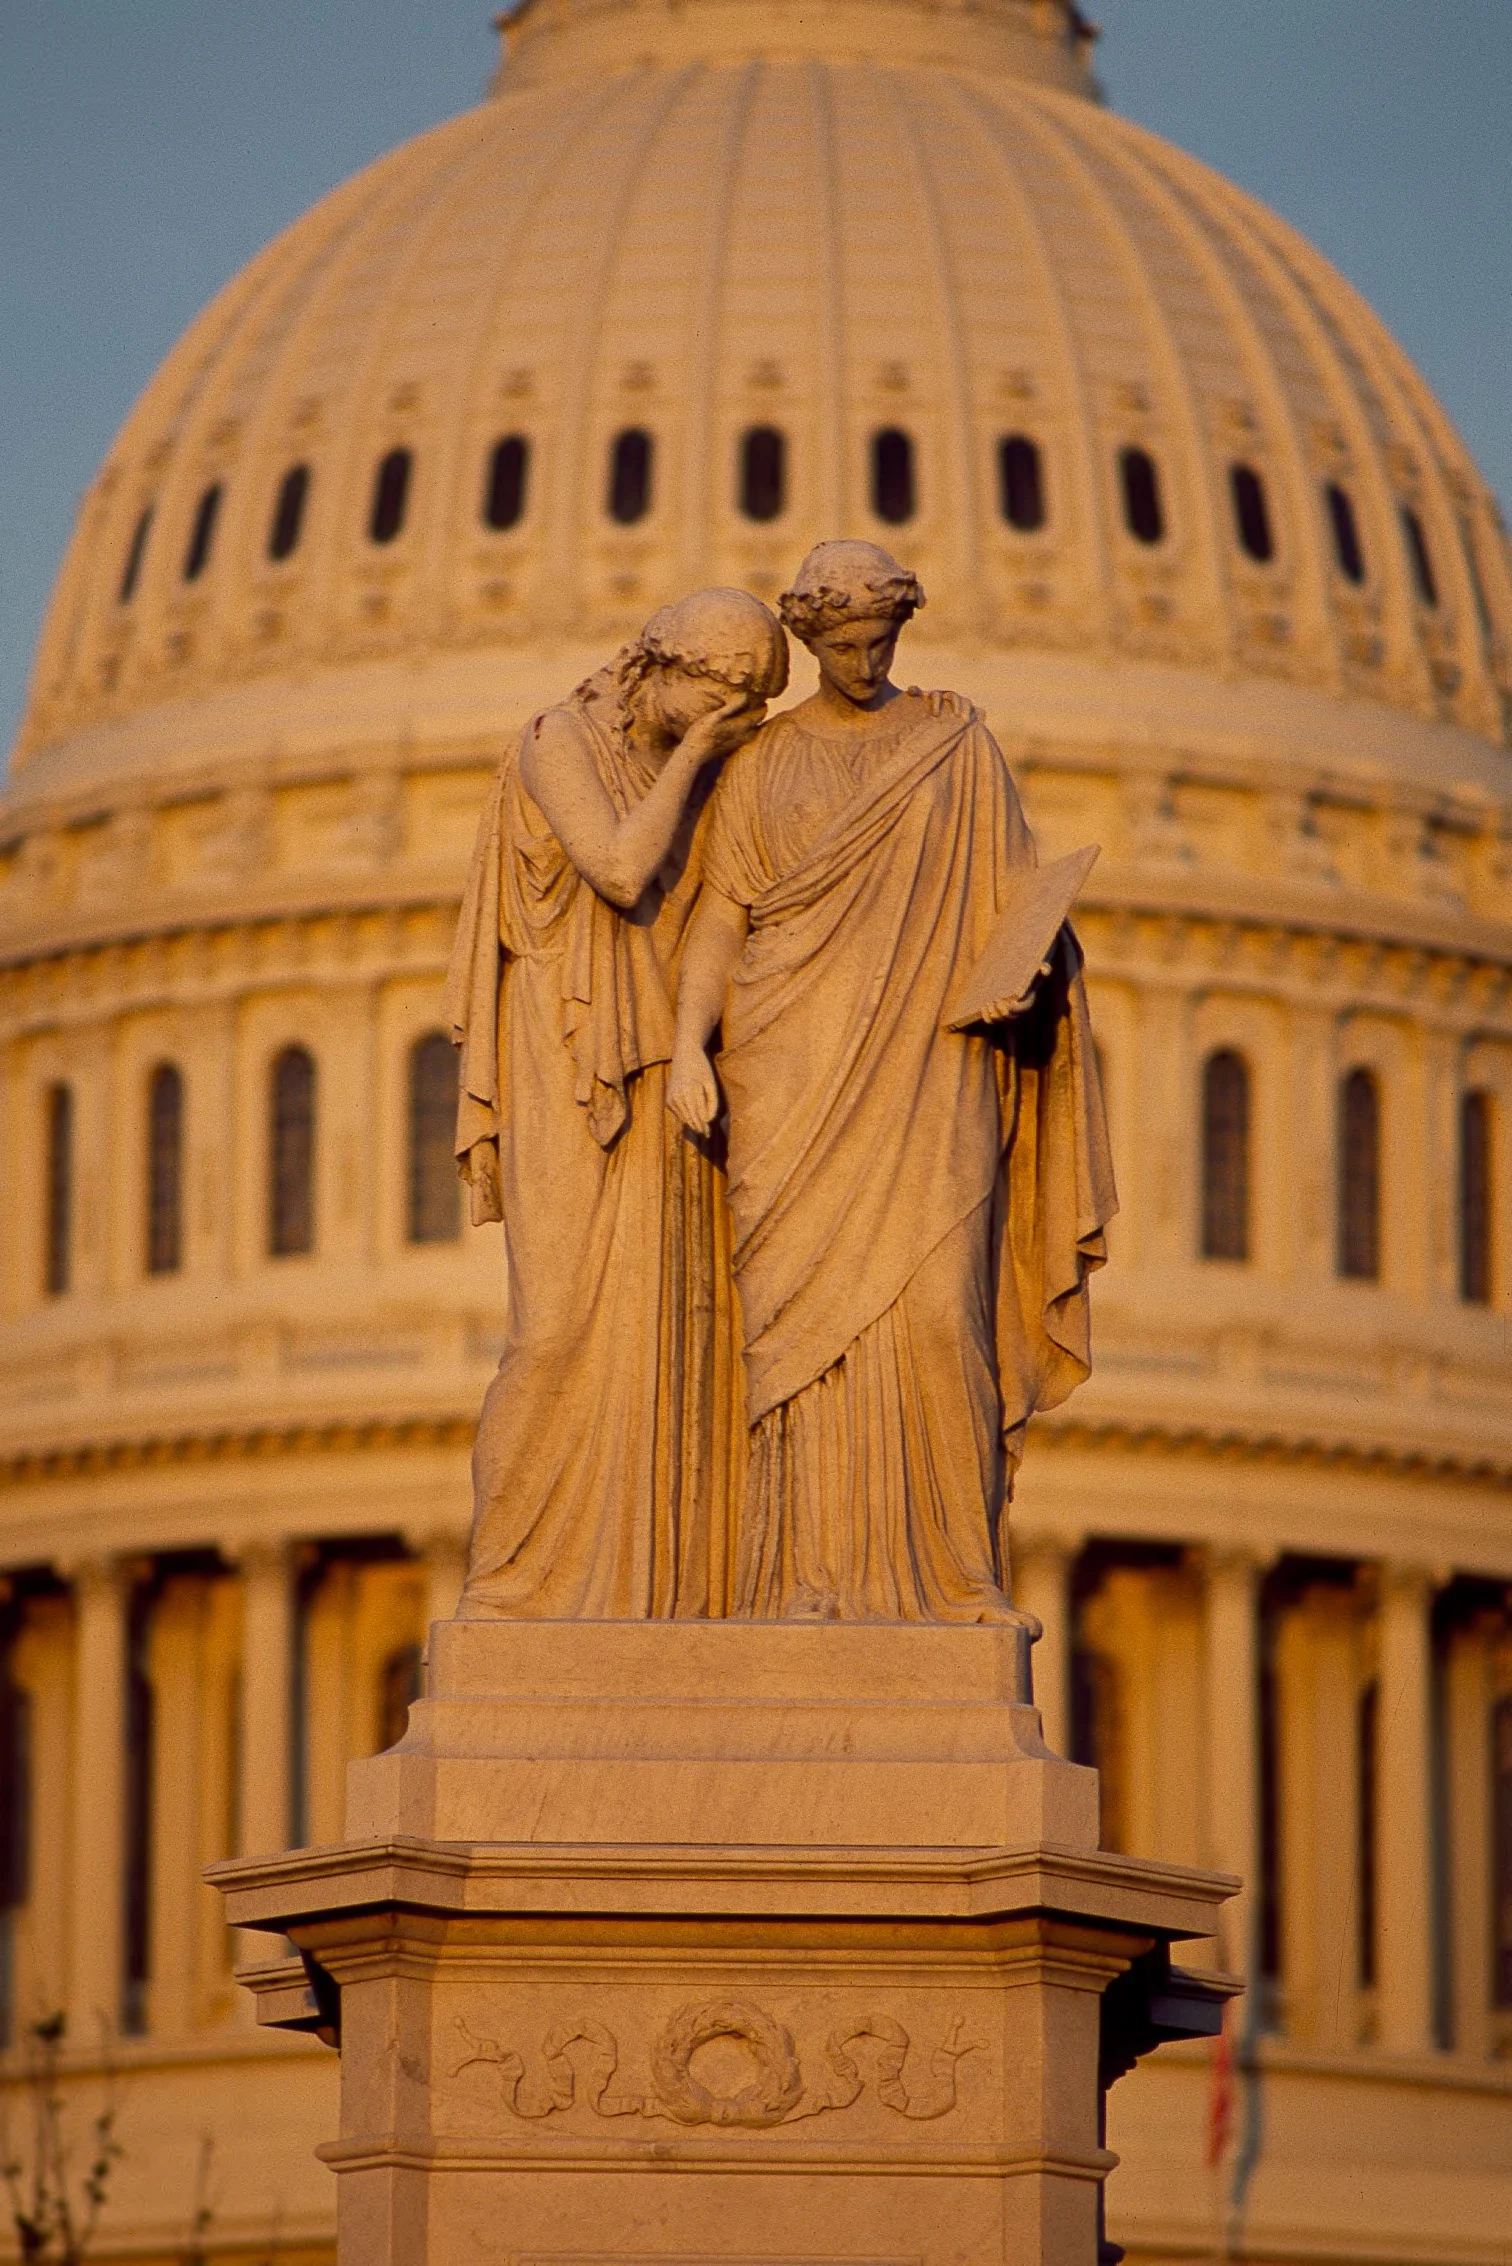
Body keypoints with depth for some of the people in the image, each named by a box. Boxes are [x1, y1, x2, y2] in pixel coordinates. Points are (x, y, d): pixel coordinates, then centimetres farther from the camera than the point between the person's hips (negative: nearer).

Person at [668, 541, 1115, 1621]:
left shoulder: (959, 742, 12)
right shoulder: (762, 763, 12)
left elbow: (1012, 890, 9)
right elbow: (720, 914, 6)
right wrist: (689, 1043, -10)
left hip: (925, 1059, 0)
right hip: (796, 1068, 0)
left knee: (934, 1303, -13)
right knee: (807, 1312, -7)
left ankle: (958, 1568, -8)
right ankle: (812, 1573, -8)